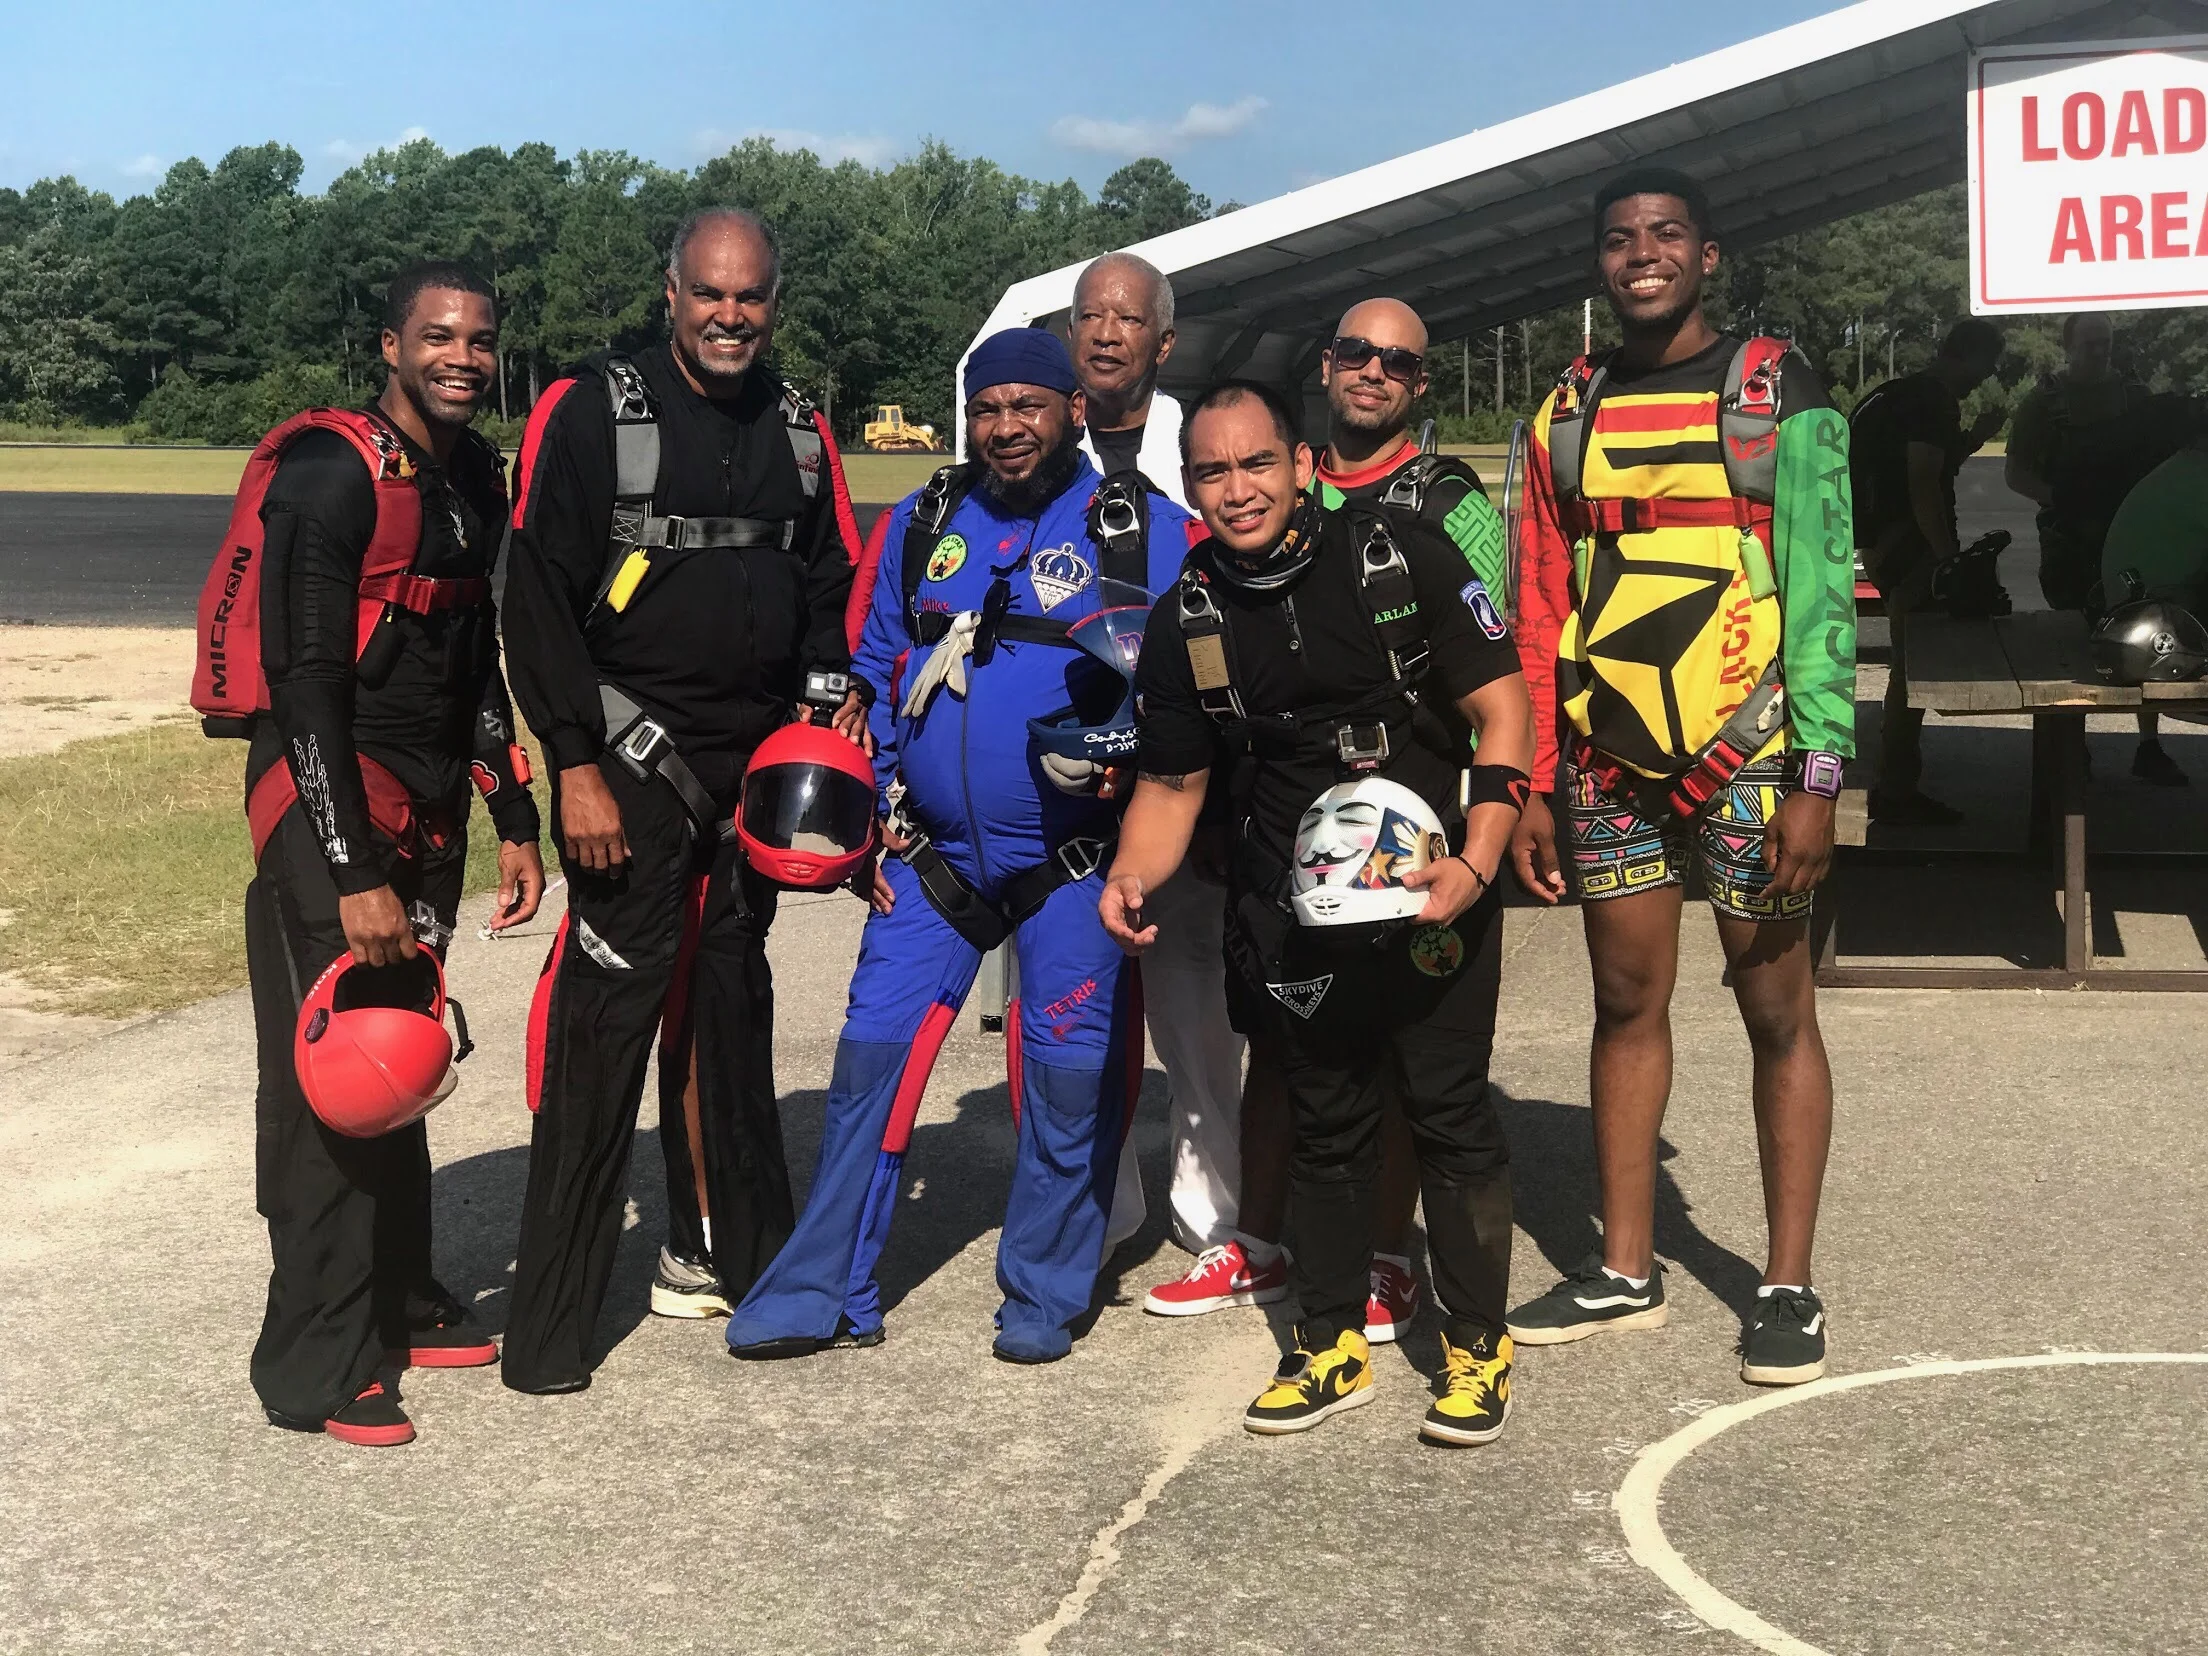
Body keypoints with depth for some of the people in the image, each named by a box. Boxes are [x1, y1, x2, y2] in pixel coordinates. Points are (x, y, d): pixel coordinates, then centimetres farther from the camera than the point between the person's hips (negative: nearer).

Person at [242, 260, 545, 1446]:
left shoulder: (475, 477, 10)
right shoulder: (333, 476, -14)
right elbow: (308, 682, -17)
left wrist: (514, 820, 15)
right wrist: (354, 872, -20)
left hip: (429, 805, 8)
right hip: (327, 800, -7)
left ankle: (400, 1304, 27)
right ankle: (317, 1367, 2)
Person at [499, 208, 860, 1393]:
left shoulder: (798, 429, 11)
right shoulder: (590, 414, -6)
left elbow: (828, 585, 19)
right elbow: (538, 602, -9)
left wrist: (827, 705, 5)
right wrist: (577, 765, -14)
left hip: (760, 765, 6)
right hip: (630, 758, -6)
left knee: (726, 1004, 15)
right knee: (607, 1009, -10)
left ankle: (715, 1250, 28)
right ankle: (551, 1318, -5)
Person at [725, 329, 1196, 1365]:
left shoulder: (1143, 531, -2)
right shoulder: (920, 525, 9)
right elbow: (878, 674, 17)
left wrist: (1126, 759, -20)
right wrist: (880, 815, 10)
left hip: (1073, 860, -3)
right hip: (932, 852, 3)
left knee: (1068, 1074, 2)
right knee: (873, 1050, 2)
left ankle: (1043, 1298, 19)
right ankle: (826, 1292, 12)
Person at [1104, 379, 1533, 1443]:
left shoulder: (1402, 559, -8)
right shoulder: (1186, 619, 3)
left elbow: (1503, 709, -7)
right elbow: (1171, 781, 11)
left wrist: (1475, 864, -18)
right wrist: (1132, 878, -9)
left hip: (1431, 890, -3)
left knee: (1450, 1113, 1)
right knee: (1326, 1124, 12)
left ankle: (1476, 1347, 16)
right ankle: (1333, 1346, 26)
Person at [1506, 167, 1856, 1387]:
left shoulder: (1775, 391, -2)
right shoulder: (1568, 414, 9)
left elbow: (1822, 589, -6)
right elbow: (1538, 614, 9)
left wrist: (1817, 778, -13)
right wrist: (1529, 788, 5)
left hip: (1743, 749, -4)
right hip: (1607, 758, 4)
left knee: (1776, 1010, 3)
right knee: (1626, 1004, 10)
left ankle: (1789, 1285, 12)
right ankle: (1625, 1271, 20)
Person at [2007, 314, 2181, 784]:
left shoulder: (2135, 395, 6)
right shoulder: (2044, 401, -3)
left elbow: (2166, 456, 13)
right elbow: (2014, 473, -4)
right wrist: (2058, 497, -19)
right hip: (2070, 543, -3)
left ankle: (2149, 748, 10)